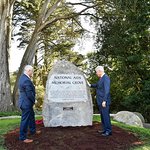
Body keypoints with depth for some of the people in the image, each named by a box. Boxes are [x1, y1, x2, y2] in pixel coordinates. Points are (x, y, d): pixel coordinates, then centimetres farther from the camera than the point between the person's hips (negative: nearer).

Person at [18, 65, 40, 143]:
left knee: (31, 116, 25)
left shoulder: (23, 77, 6)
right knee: (25, 120, 1)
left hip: (26, 102, 11)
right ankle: (23, 137, 14)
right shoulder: (27, 80, -27)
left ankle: (33, 130, 42)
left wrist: (32, 100, 10)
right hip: (26, 103, -11)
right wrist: (34, 101, -6)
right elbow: (30, 94, -24)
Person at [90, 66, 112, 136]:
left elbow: (107, 90, -21)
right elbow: (97, 85, 32)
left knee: (105, 115, -4)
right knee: (102, 116, 16)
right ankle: (105, 129, 26)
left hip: (104, 101, -10)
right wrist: (90, 85, 24)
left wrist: (104, 101, -24)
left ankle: (109, 131, 5)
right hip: (100, 101, 10)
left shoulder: (106, 78, -16)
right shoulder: (101, 78, 13)